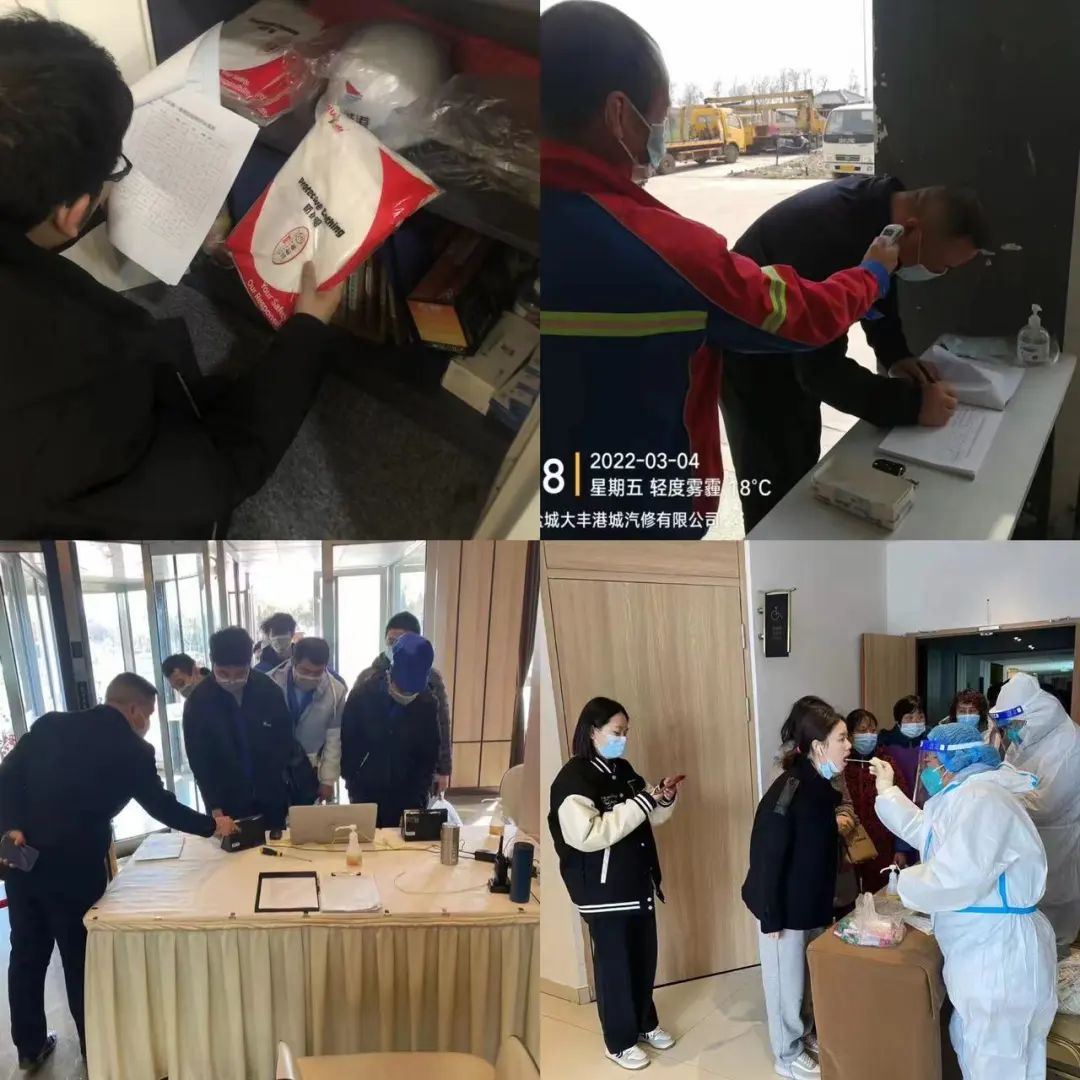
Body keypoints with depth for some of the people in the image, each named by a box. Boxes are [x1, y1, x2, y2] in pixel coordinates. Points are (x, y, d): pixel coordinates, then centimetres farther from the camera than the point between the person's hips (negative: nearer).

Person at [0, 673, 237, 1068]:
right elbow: (162, 806, 4)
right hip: (75, 866, -4)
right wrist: (212, 826, 17)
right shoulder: (133, 750, -4)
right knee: (82, 960, 12)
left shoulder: (49, 723, 7)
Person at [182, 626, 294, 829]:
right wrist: (214, 807, -13)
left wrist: (272, 777, -2)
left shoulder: (268, 689, -7)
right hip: (228, 802, -2)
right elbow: (199, 761, -9)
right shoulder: (198, 701, -12)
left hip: (270, 797, 2)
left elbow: (285, 738, 4)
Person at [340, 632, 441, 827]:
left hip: (407, 795, 1)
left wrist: (419, 795, -6)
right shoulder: (361, 695, -11)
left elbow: (429, 755, 1)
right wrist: (353, 786, -3)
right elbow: (347, 744, -2)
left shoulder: (427, 704, -7)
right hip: (365, 792, 0)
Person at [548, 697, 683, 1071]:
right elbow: (587, 835, -31)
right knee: (614, 966, 8)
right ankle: (619, 1042, 26)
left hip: (639, 883, 7)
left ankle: (645, 1024, 40)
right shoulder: (572, 779, -20)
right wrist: (641, 803, -28)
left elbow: (649, 818, 17)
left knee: (644, 959, 19)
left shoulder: (623, 769, 5)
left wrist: (664, 798, -6)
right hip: (603, 892, -7)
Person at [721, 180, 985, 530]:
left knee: (803, 467, 21)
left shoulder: (880, 206, -11)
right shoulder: (831, 240, -39)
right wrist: (912, 404, -32)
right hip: (749, 356, -9)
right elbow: (821, 367, -35)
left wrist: (896, 355, -8)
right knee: (774, 485, -3)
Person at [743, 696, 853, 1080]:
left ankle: (806, 1032, 42)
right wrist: (771, 917, -20)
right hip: (785, 908, -8)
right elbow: (766, 858, -24)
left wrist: (837, 828, 2)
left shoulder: (820, 786, 0)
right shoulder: (787, 793, -27)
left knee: (809, 976, 21)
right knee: (787, 980, 9)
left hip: (812, 902, 8)